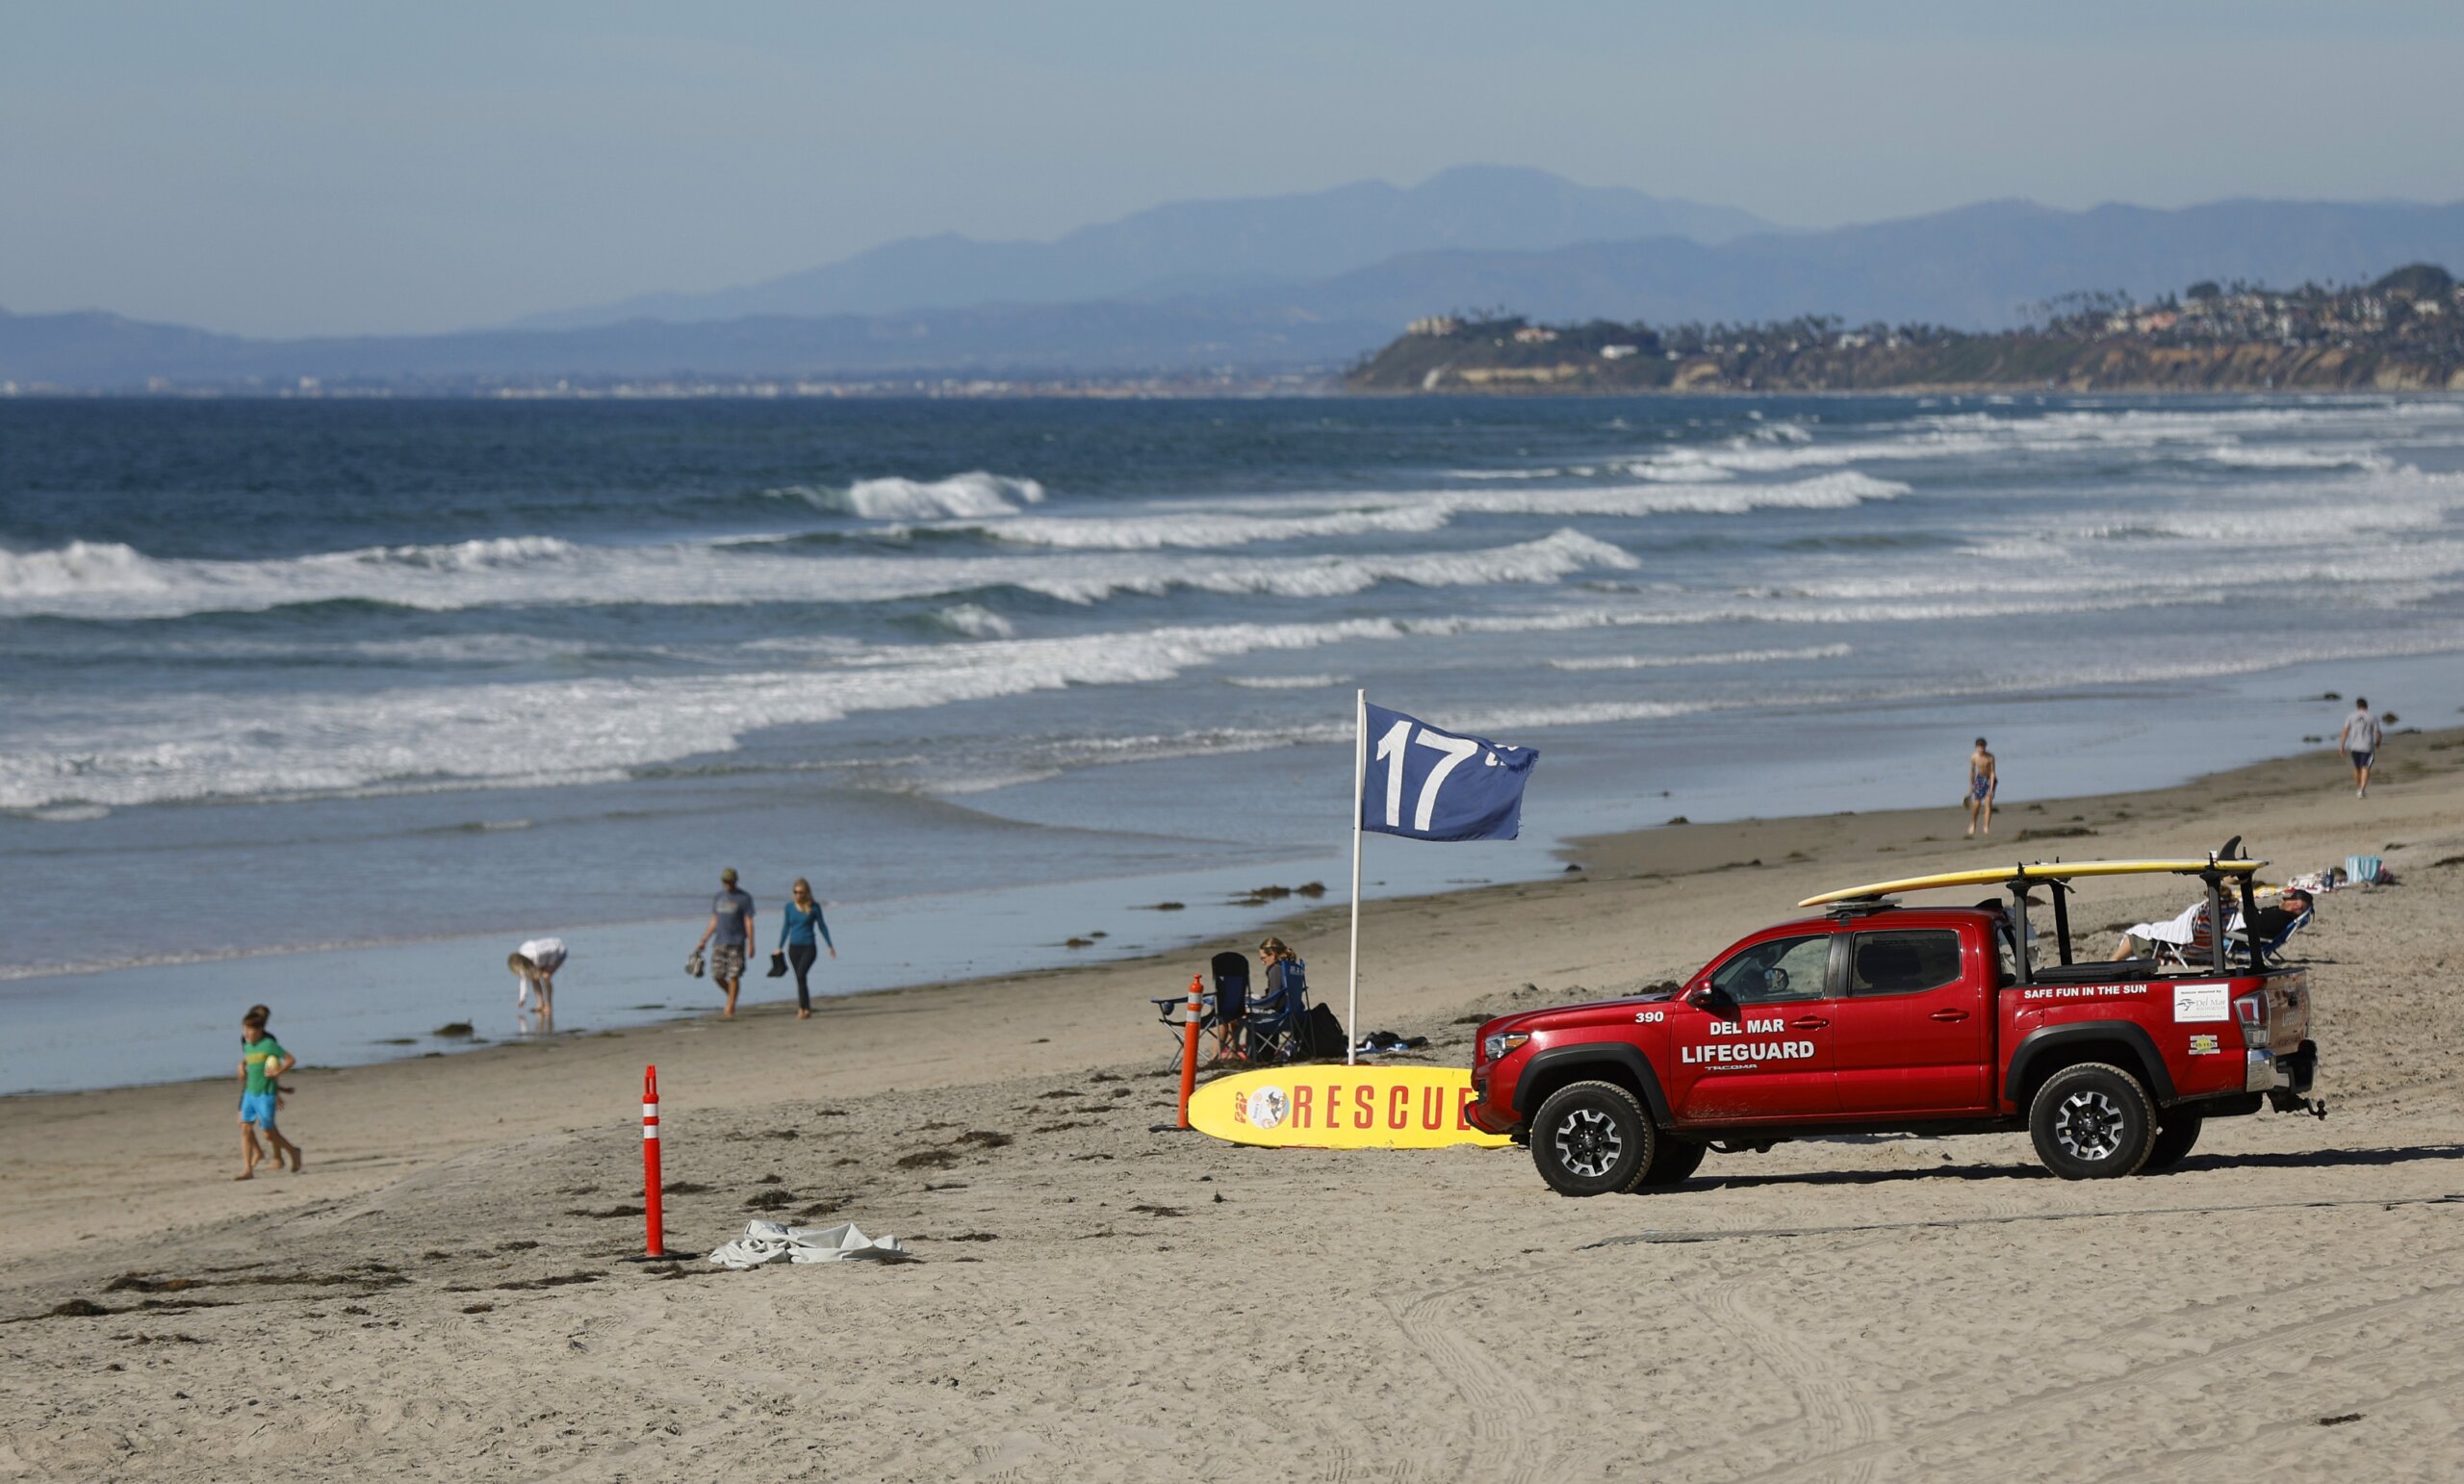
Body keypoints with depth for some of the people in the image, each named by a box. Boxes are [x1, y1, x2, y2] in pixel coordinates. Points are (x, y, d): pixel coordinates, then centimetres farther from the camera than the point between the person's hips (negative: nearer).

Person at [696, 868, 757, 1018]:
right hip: (719, 942, 5)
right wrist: (703, 941, 13)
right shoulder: (717, 898, 13)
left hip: (736, 944, -5)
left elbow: (749, 923, -4)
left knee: (734, 976, -6)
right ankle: (732, 997, 25)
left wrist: (751, 944, -11)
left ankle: (730, 1009, 0)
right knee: (717, 975, 0)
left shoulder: (744, 899, -2)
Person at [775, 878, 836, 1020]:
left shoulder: (814, 907, -3)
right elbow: (786, 927, 13)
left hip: (809, 947, -4)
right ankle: (807, 1009, 15)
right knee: (800, 979, 6)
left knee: (801, 975, -20)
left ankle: (802, 1008, -18)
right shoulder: (790, 907, 4)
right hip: (794, 948, 4)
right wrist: (780, 947, 13)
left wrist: (830, 945, 8)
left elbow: (821, 926, 6)